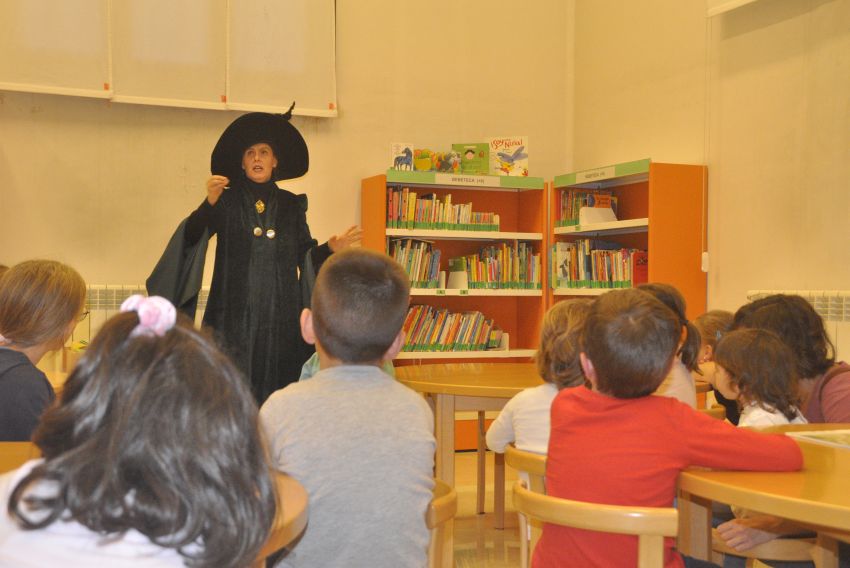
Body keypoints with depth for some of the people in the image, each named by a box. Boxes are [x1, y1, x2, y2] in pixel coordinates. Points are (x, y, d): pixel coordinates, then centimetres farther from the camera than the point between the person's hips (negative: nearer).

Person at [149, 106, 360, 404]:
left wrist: (330, 248, -7)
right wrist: (209, 203, -26)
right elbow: (190, 238, -10)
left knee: (277, 387, 0)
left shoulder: (291, 205, 11)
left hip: (281, 315, 2)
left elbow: (305, 257, 12)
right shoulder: (227, 202, 4)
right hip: (236, 315, -2)